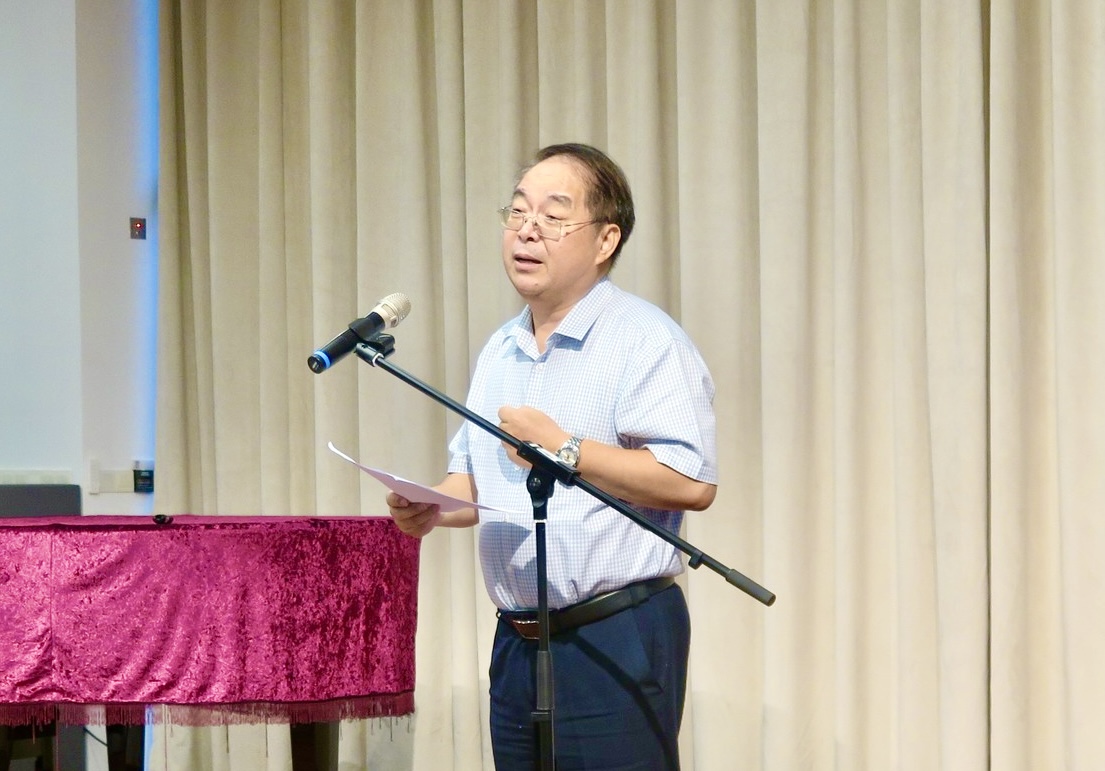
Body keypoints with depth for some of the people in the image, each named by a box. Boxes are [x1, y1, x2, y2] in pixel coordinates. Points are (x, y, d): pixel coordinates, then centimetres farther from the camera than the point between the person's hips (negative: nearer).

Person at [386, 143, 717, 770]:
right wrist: (432, 507, 3)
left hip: (616, 642, -8)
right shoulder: (500, 352, 17)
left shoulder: (645, 340, -9)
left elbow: (691, 482, -20)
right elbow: (475, 478, 26)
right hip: (518, 642, 8)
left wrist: (564, 449, -17)